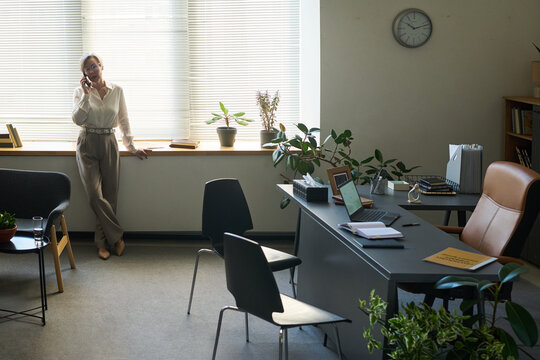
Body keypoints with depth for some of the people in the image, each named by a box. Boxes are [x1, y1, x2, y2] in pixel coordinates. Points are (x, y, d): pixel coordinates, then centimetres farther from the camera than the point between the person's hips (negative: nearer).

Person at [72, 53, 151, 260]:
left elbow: (123, 121, 10)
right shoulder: (81, 92, 1)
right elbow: (78, 119, -12)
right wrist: (87, 93, -15)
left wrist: (131, 147, 9)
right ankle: (116, 237, 1)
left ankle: (103, 243, 13)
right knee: (95, 196, -13)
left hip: (109, 144, 2)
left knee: (109, 196, 2)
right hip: (87, 145, -1)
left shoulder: (116, 91, 5)